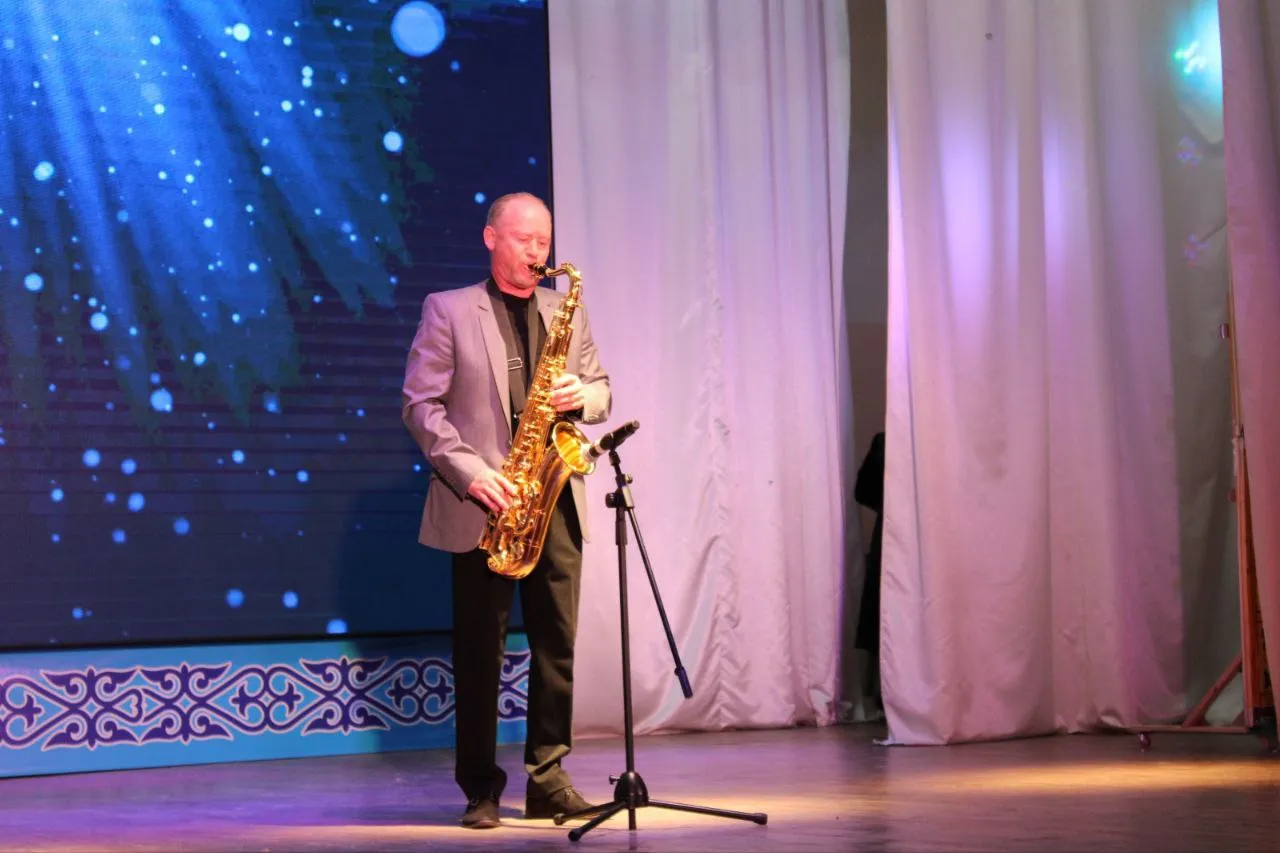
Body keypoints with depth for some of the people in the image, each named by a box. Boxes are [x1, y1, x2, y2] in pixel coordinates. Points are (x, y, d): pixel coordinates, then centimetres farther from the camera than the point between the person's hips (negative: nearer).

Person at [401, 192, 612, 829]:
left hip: (554, 499, 3)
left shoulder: (568, 312, 14)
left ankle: (547, 778, 11)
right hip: (482, 503, -3)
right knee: (479, 651, 2)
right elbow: (421, 404, -3)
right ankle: (480, 788, 10)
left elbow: (601, 393, 16)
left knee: (558, 643, 2)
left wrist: (581, 396, -8)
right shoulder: (447, 310, 3)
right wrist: (471, 471, -15)